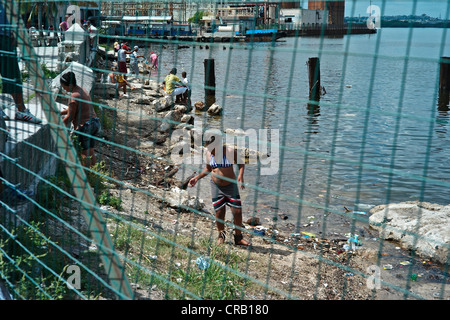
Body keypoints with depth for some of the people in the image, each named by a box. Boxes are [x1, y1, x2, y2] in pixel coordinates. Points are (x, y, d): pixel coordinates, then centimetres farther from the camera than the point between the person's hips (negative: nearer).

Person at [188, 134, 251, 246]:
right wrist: (197, 178, 6)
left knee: (237, 212, -4)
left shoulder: (230, 151, -14)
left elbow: (241, 163, -1)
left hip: (231, 186, -2)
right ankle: (221, 235, 26)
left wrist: (241, 175, -18)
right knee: (219, 213, 1)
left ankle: (238, 238, 12)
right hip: (216, 186, 2)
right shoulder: (209, 153, -2)